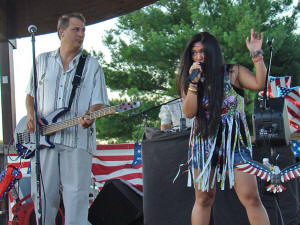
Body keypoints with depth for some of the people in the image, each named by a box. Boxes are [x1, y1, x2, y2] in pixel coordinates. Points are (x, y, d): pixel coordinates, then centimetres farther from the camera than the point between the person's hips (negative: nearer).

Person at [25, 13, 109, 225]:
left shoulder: (92, 66, 10)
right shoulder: (42, 61, 16)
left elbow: (98, 102, 5)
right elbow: (30, 94, 21)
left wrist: (89, 116, -17)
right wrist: (31, 114, 0)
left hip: (77, 139, -2)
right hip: (43, 138, 2)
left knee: (76, 197, -6)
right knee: (42, 194, 2)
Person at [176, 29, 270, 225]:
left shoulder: (233, 73, 2)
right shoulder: (189, 81, 9)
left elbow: (260, 84, -13)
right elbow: (189, 113, -4)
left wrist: (256, 54, -15)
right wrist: (194, 82, -11)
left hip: (235, 143, -2)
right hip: (204, 144, 2)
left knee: (251, 198, -9)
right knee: (203, 199, 7)